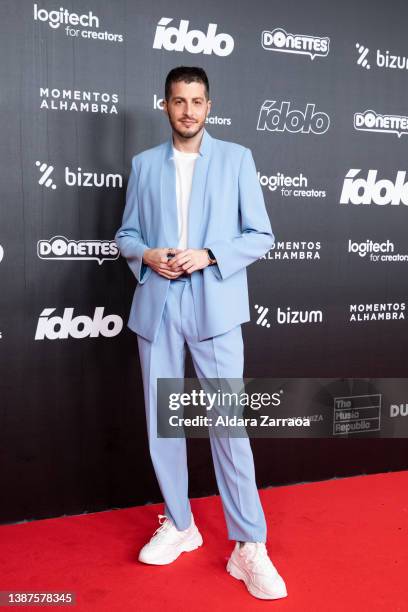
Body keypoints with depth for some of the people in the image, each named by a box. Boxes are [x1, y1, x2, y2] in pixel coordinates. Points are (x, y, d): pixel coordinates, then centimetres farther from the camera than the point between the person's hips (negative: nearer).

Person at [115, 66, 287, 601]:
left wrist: (209, 256, -14)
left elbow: (261, 236, 2)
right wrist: (147, 255, -8)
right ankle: (179, 526, 27)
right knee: (161, 422, 9)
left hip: (215, 307, -3)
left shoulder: (236, 158, 5)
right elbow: (126, 233, 14)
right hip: (156, 307, 3)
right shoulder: (144, 164, 12)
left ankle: (249, 548, 6)